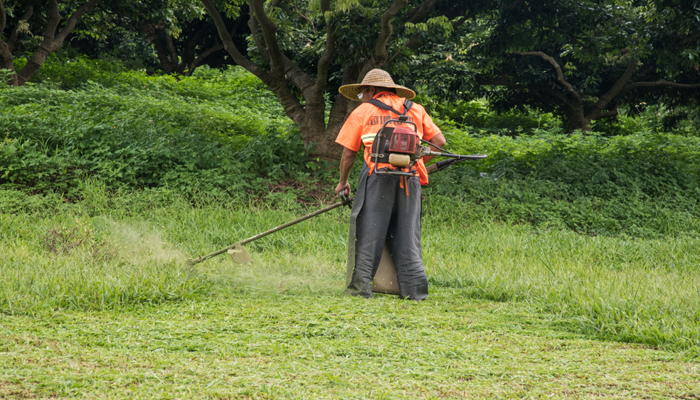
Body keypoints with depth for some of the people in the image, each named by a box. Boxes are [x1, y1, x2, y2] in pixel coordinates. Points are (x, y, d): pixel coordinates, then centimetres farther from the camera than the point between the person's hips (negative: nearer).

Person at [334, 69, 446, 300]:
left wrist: (343, 182, 24)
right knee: (406, 234, 7)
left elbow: (348, 152, 11)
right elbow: (439, 141, 16)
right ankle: (415, 288, 1)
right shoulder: (415, 110, 20)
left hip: (378, 175, -3)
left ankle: (360, 287, -5)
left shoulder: (363, 112, 12)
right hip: (410, 177, 3)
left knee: (369, 232, 0)